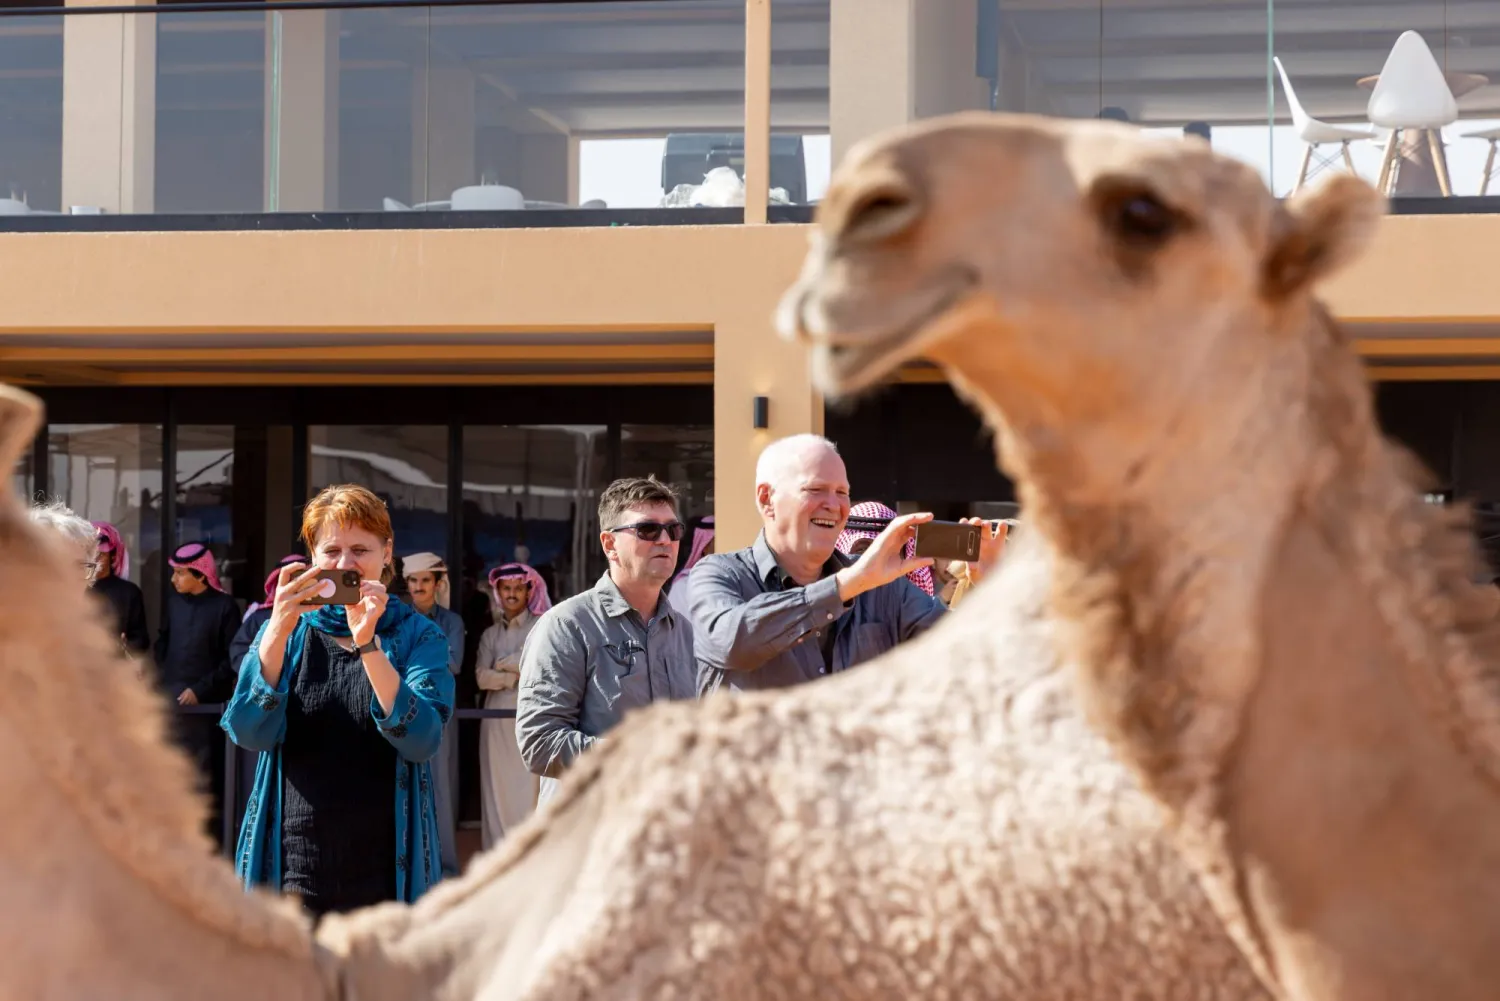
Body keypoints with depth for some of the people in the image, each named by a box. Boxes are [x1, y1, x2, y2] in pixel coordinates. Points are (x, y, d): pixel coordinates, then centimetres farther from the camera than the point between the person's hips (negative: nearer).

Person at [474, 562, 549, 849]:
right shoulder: (491, 634, 15)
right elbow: (482, 676, 4)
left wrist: (504, 663, -1)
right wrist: (518, 676, -7)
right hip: (497, 717, 4)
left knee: (530, 787, -9)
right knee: (498, 786, 1)